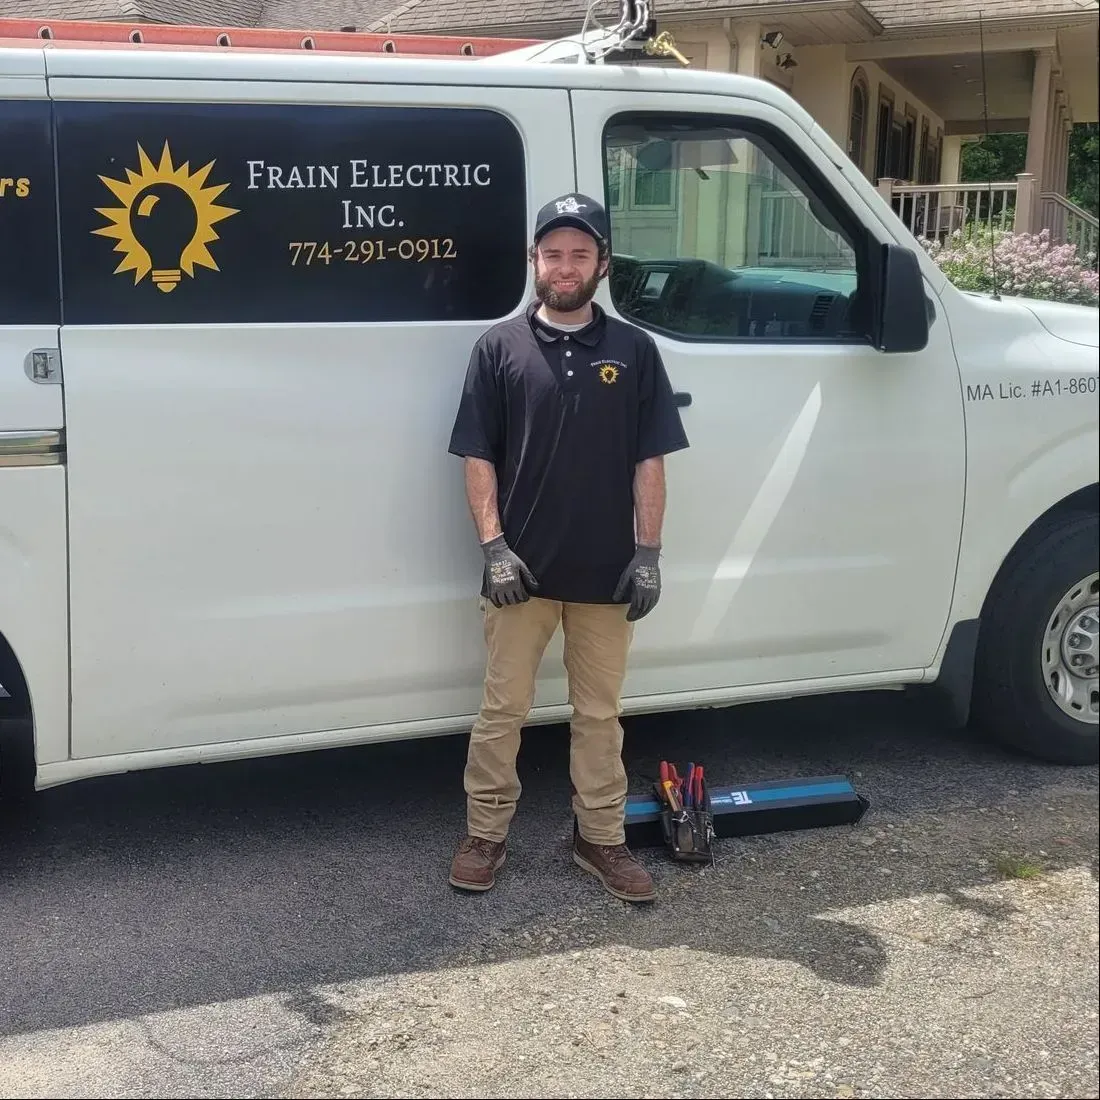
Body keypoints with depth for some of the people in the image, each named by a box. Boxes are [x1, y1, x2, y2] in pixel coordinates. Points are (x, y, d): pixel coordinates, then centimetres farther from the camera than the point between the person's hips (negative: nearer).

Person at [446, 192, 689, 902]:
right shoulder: (500, 347, 1)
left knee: (600, 712, 13)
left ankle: (602, 838, 25)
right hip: (522, 569, -1)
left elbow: (649, 462, 2)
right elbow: (478, 458, 0)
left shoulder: (634, 351, 3)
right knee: (503, 709, 9)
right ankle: (486, 834, 23)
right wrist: (494, 545, -9)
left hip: (605, 572, 1)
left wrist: (648, 554, -4)